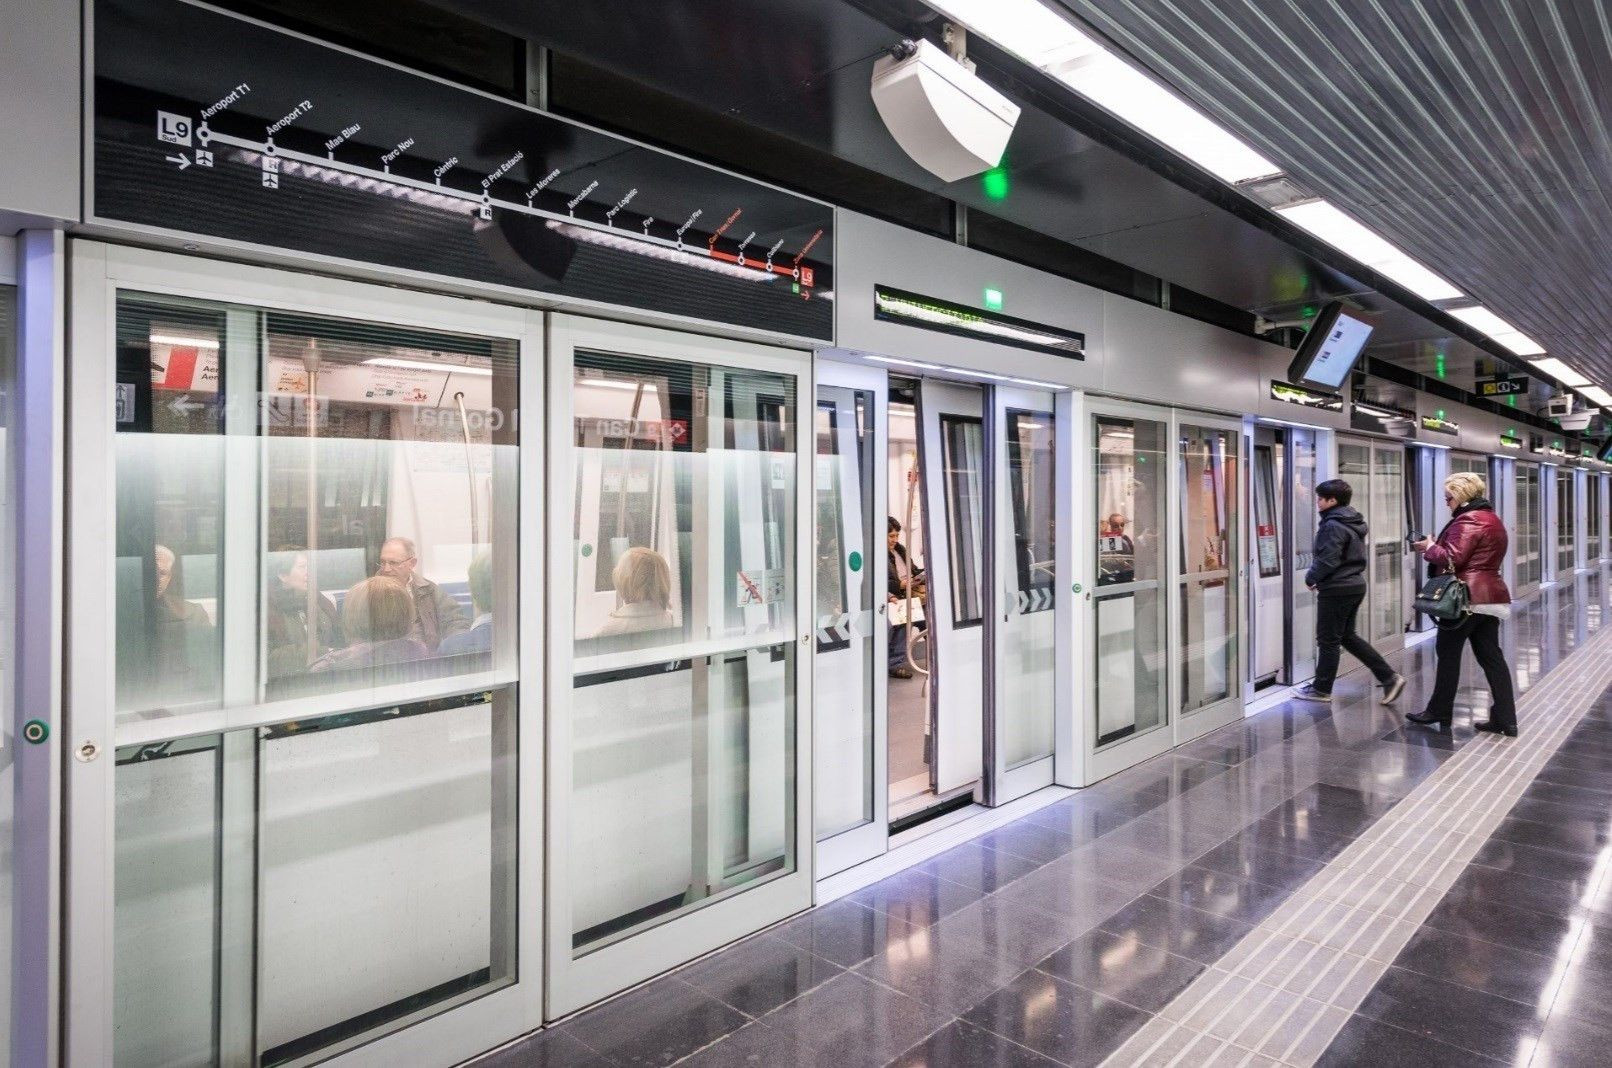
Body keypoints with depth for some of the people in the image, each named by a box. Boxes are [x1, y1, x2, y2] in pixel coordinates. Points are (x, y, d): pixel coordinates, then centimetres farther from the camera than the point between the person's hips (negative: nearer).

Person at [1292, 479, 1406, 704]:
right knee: (1347, 636, 18)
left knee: (1328, 640, 2)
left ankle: (1321, 689, 12)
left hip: (1337, 590, -10)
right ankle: (1389, 677, 15)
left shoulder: (1333, 525, -18)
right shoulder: (1354, 523, 12)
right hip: (1355, 584, 10)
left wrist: (1311, 577, -6)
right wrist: (1319, 578, 14)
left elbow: (1328, 560, -23)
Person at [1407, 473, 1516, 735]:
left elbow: (1452, 559, -21)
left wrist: (1429, 547, -5)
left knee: (1448, 654, 2)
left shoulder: (1468, 520, -14)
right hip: (1490, 596, 9)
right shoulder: (1492, 519, 18)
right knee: (1491, 657, 8)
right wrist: (1436, 546, 10)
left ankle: (1439, 713, 11)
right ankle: (1506, 720, 8)